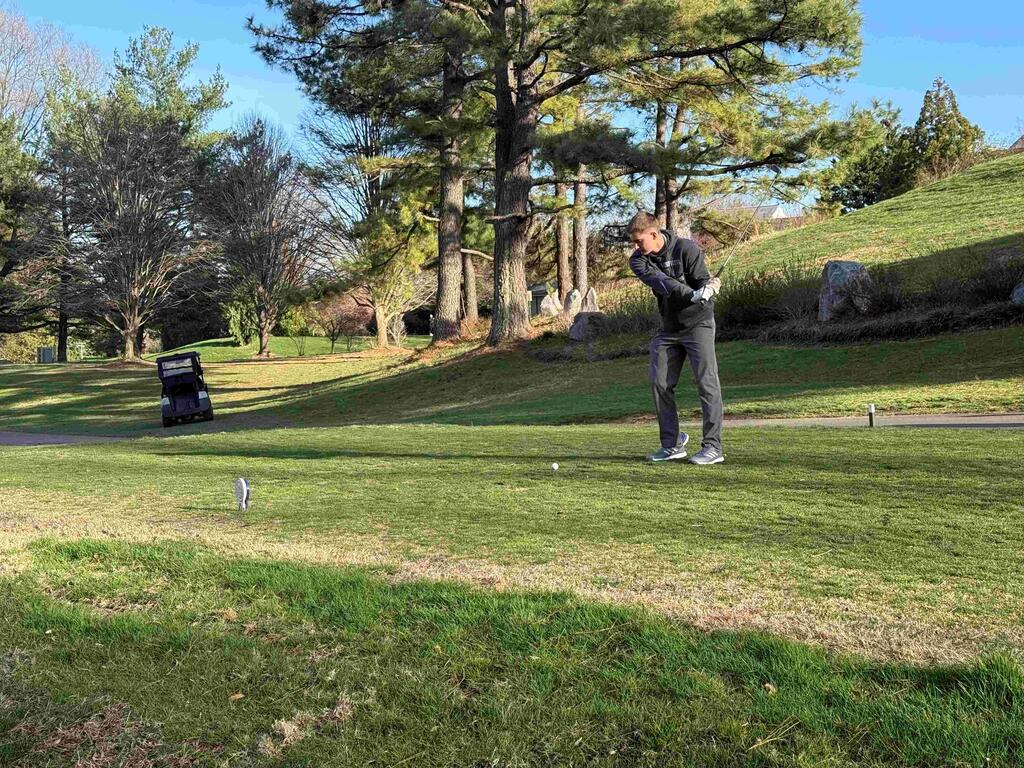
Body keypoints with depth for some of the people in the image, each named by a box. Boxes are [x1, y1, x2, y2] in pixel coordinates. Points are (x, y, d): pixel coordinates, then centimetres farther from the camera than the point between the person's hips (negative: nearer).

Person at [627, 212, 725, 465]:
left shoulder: (687, 249, -13)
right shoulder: (639, 260, -5)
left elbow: (703, 285, -14)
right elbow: (660, 281, -24)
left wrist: (708, 289, -39)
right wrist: (692, 293, -40)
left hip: (698, 323, -5)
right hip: (669, 328, 5)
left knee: (706, 382, -10)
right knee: (659, 382, 1)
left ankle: (713, 447, -9)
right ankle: (672, 444, 12)